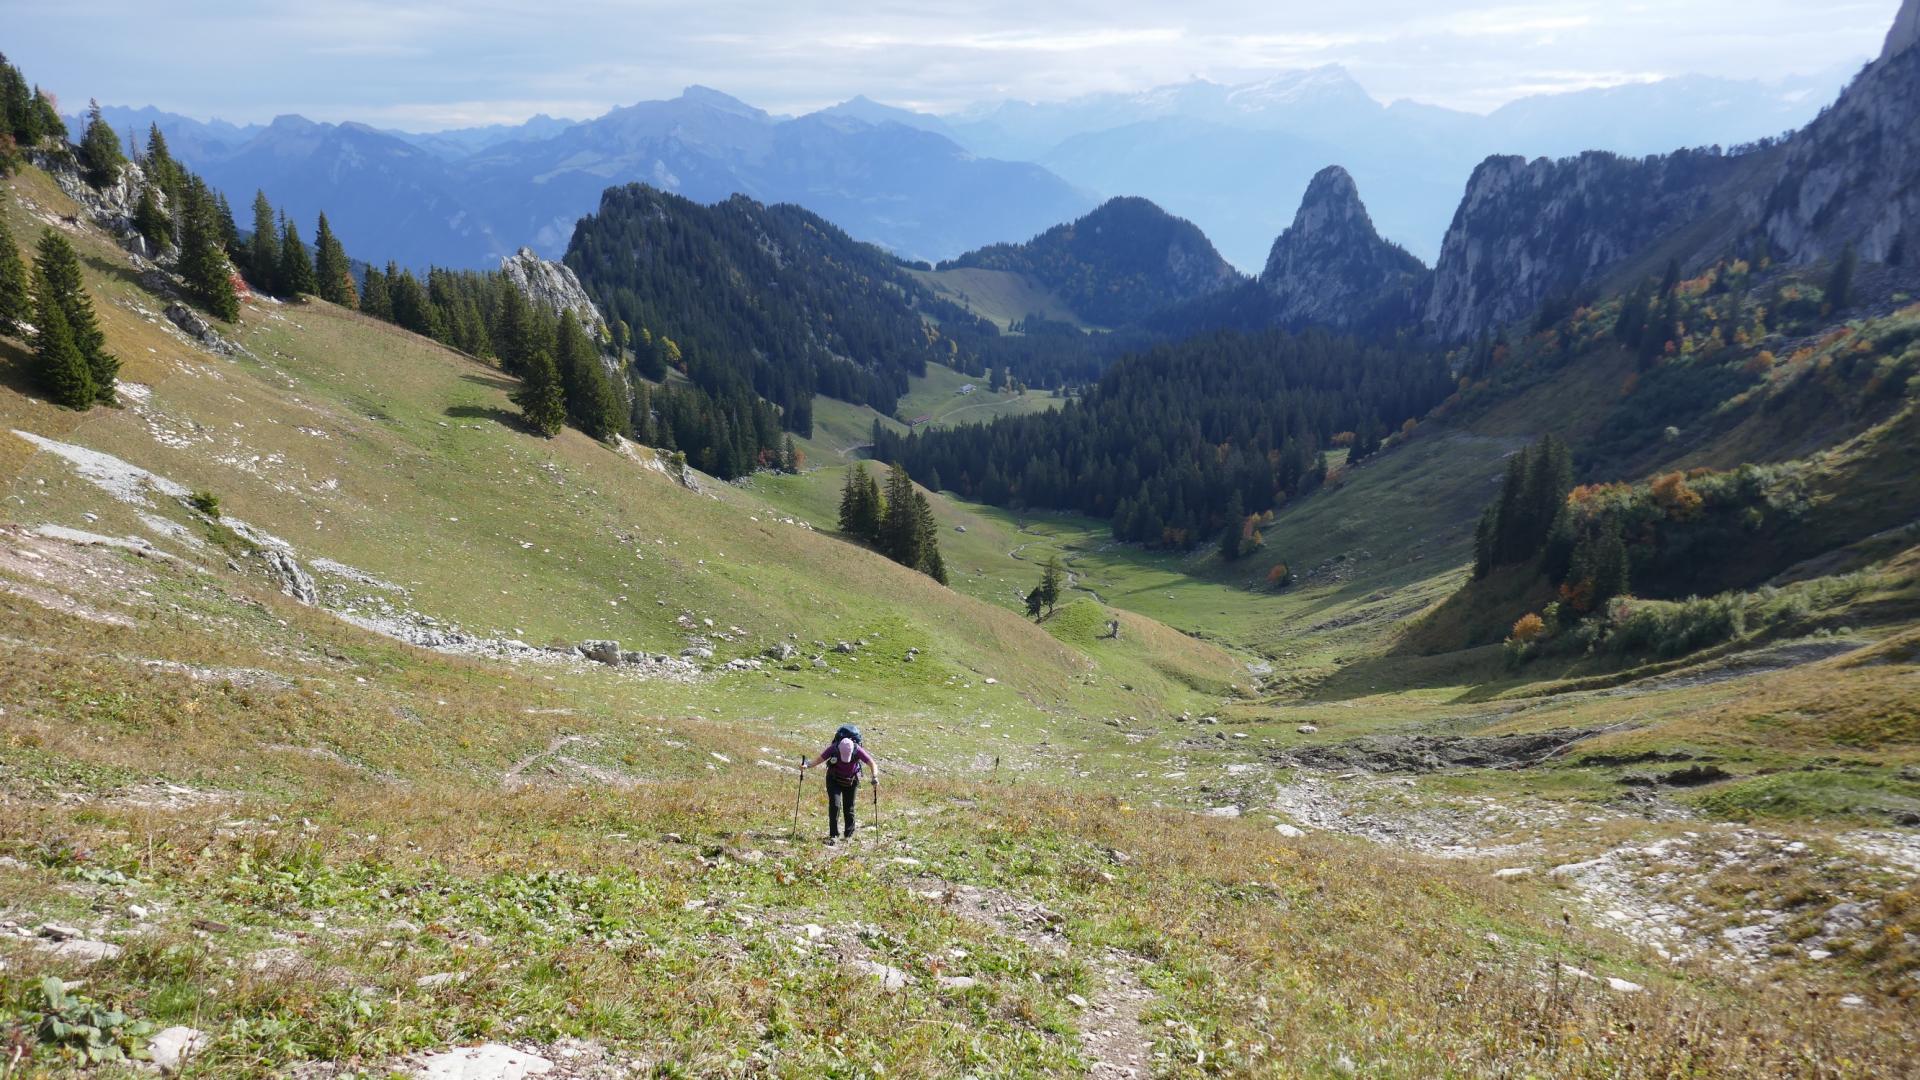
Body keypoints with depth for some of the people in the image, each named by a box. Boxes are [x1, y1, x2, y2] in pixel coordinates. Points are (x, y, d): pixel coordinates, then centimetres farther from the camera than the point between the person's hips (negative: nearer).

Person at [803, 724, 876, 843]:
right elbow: (819, 759, -19)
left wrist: (875, 776, -39)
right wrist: (807, 765, -36)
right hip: (834, 780, 0)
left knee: (849, 809, 3)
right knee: (834, 805, -14)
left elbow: (872, 763, -23)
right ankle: (833, 835, -6)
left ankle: (849, 835, 22)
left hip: (851, 782, 0)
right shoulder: (833, 748, -28)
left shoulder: (858, 750, -29)